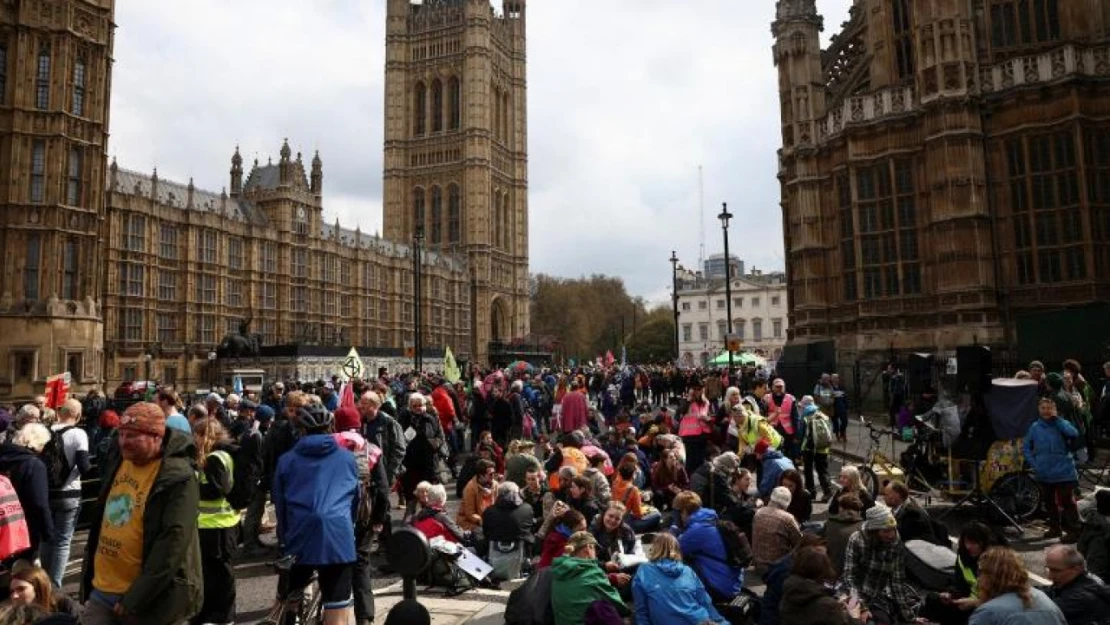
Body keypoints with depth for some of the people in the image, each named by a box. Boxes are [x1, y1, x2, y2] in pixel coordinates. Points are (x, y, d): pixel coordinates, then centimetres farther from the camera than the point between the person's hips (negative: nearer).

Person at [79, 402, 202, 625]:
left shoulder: (178, 478, -18)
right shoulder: (117, 461, 6)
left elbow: (173, 543, -22)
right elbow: (100, 519, 18)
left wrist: (136, 598, -21)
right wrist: (89, 574, 18)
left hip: (148, 599, -6)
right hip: (101, 591, 7)